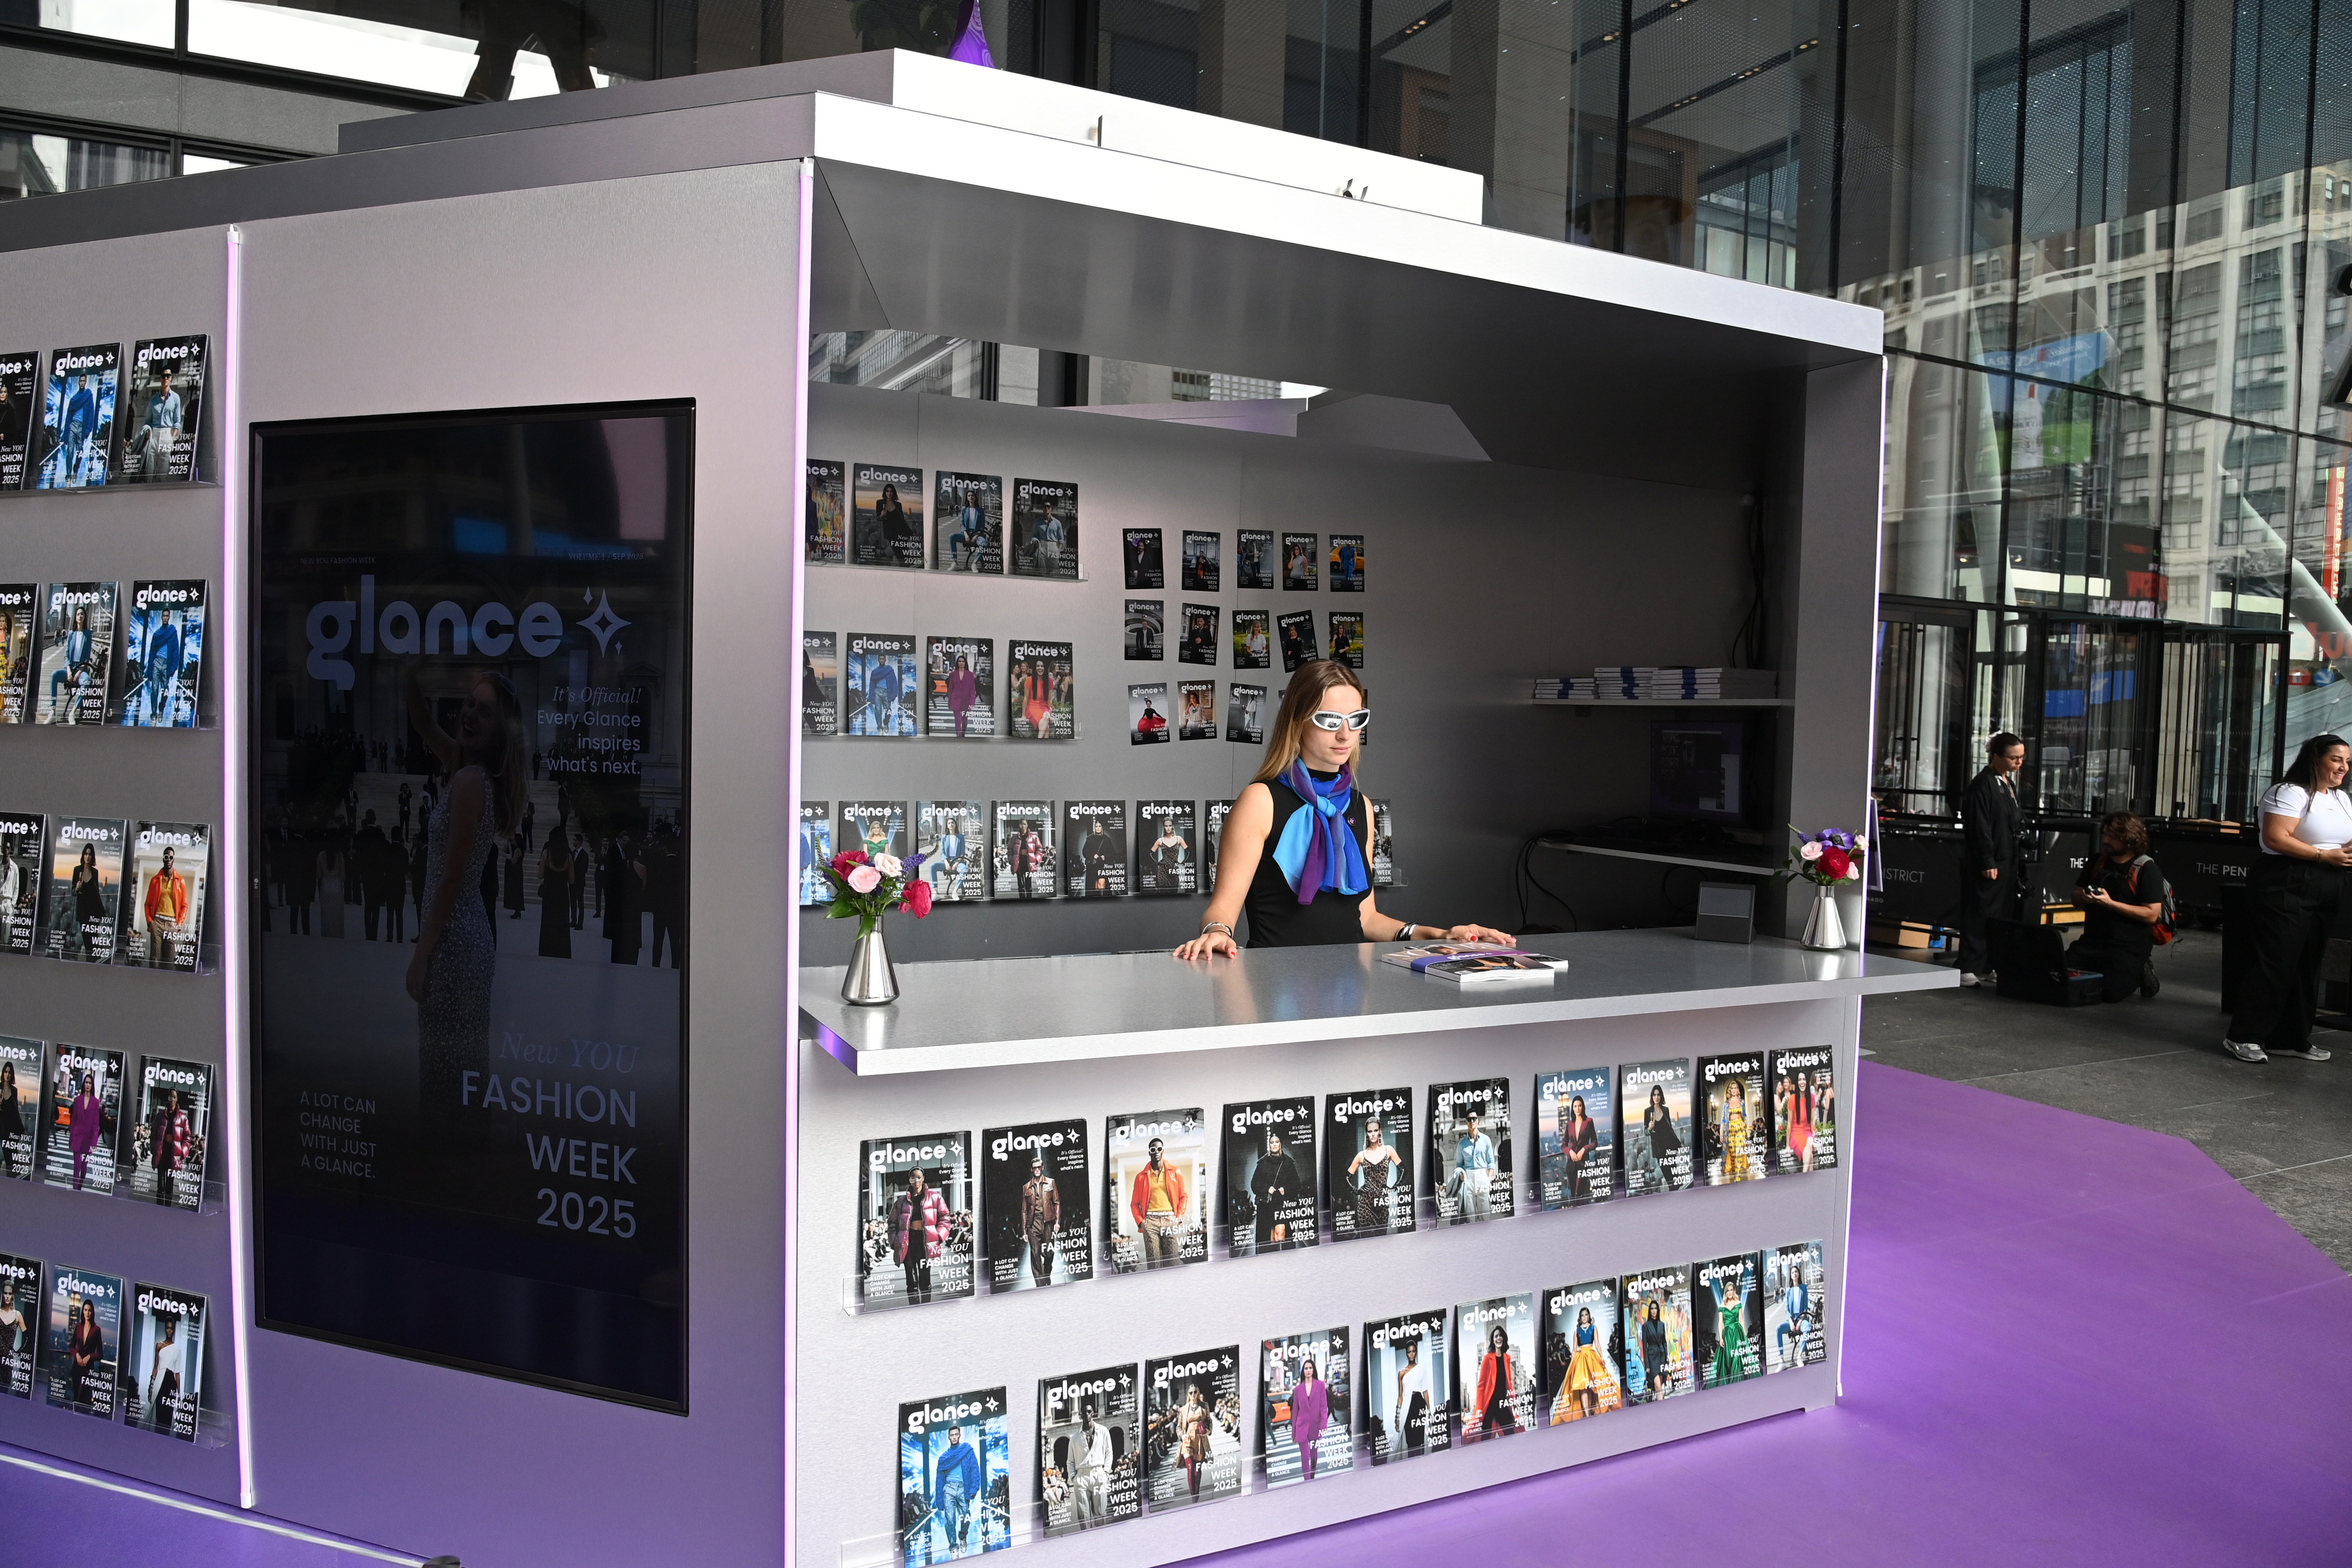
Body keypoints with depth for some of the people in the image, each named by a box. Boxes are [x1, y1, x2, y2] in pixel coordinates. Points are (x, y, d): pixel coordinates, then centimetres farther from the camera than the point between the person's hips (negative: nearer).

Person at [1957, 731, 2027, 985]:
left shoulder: (2009, 784, 16)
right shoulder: (1983, 783, -12)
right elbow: (1980, 827, -16)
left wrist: (2015, 862, 19)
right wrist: (1988, 862, -19)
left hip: (2007, 860, 9)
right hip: (1988, 863, -9)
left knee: (2004, 915, 10)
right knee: (1980, 916, -6)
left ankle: (1989, 967, 17)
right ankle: (1970, 970, -2)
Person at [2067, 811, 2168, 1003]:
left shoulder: (2147, 869, -7)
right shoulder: (2096, 862, 11)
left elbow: (2152, 914, -14)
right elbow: (2076, 897, 19)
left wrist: (2110, 903, -20)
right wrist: (2085, 898, -6)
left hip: (2129, 946, -5)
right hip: (2093, 940, 5)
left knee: (2111, 991, -24)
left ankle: (2140, 974, 9)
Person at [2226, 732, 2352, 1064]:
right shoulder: (2291, 793, -10)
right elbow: (2275, 838, -20)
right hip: (2287, 885, -9)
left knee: (2307, 966, 10)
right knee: (2274, 963, -9)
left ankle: (2292, 1039, 18)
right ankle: (2244, 1037, -4)